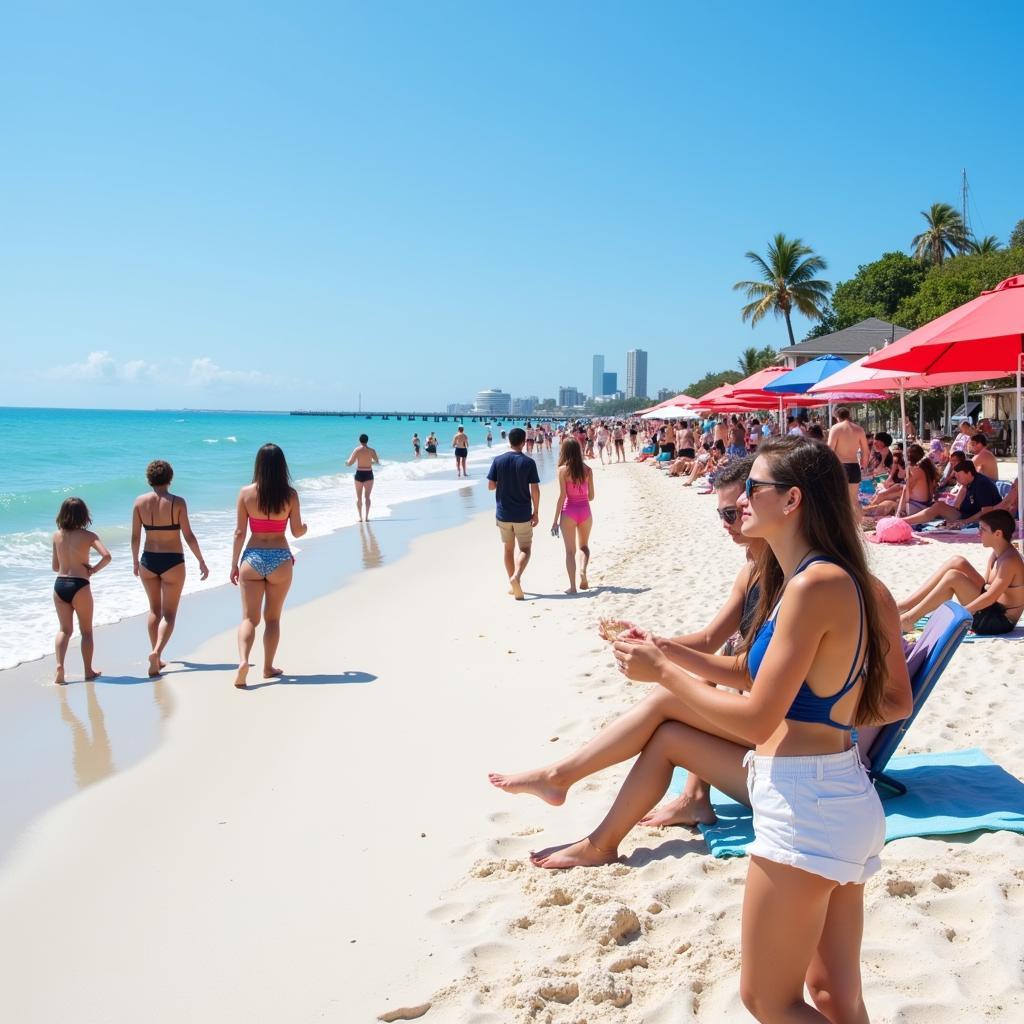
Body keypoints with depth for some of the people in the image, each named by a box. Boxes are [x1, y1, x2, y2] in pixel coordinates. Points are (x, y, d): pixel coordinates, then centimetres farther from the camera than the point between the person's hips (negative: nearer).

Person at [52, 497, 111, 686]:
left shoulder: (56, 536, 6)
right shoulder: (88, 535, -6)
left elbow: (55, 566, 12)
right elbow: (106, 556, -19)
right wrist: (94, 569, -4)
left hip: (59, 584, 4)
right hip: (79, 585, -3)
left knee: (64, 629, 14)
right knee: (86, 630, 12)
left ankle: (59, 666, -5)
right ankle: (89, 671, 17)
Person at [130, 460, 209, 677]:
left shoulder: (140, 501, -2)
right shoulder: (177, 502, -10)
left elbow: (135, 537, 1)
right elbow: (188, 536, -11)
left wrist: (135, 561, 15)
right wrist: (201, 561, -3)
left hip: (148, 561, 3)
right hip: (172, 562, -3)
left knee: (154, 610, 19)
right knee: (169, 614, 5)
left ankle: (156, 660, 23)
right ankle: (157, 651, -18)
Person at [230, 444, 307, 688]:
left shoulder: (246, 493, -5)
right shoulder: (290, 494, -6)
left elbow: (240, 532, -3)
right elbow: (297, 532, -1)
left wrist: (234, 564, 6)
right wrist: (305, 528, 23)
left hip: (253, 558, 0)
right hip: (280, 559, 0)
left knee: (249, 618, 4)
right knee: (272, 618, 15)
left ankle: (243, 660, -18)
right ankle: (268, 668, 21)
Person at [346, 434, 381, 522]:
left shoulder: (356, 450, -6)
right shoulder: (371, 450, -2)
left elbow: (350, 463, -7)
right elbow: (377, 462, 8)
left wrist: (347, 462, 17)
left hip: (359, 474, 0)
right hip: (369, 475, 1)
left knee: (359, 497, 10)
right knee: (367, 497, 2)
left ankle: (360, 517, 6)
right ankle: (366, 517, -10)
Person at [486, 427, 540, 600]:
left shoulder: (498, 461, -4)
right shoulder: (528, 462, -9)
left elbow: (490, 486, -3)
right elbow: (535, 489, -9)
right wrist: (536, 512, 0)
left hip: (503, 513, 3)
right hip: (523, 514, -2)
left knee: (508, 549, 16)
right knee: (525, 549, 7)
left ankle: (513, 585, 21)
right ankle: (516, 576, -18)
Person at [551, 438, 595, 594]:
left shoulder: (563, 470, -8)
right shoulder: (587, 470, 1)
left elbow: (562, 496, -11)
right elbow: (591, 496, 5)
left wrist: (555, 520, -6)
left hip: (569, 511, -3)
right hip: (585, 511, 3)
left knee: (570, 551, 6)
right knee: (584, 546, 22)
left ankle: (573, 586, 2)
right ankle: (583, 569, -5)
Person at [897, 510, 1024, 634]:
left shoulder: (1009, 560, -21)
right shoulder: (996, 553, 7)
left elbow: (991, 597, -26)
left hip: (1000, 620, -9)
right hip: (992, 611, 9)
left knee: (952, 577, -21)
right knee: (957, 563, 0)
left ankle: (909, 618, -16)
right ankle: (903, 606, -4)